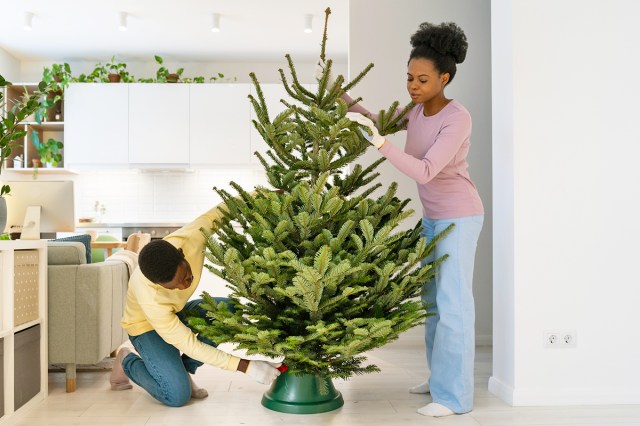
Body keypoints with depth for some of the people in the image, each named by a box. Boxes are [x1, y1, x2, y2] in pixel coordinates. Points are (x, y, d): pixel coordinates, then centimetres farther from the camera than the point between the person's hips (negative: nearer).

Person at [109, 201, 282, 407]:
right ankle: (128, 362, 7)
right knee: (178, 395, -22)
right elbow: (191, 346, -33)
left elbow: (223, 209, -15)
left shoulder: (191, 237, -33)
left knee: (228, 309, -21)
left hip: (176, 312, 6)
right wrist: (246, 366, -37)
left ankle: (183, 369, -1)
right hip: (146, 326, -6)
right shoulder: (150, 298, -41)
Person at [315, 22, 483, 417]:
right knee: (433, 298, 12)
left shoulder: (458, 118, -22)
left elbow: (424, 172, -31)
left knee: (452, 302, -8)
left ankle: (455, 395, -1)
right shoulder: (416, 111, 2)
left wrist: (379, 141, -39)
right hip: (433, 217, 8)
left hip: (459, 217, -8)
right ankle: (440, 377, 23)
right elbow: (374, 121, 16)